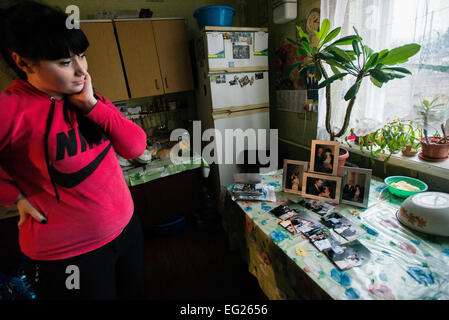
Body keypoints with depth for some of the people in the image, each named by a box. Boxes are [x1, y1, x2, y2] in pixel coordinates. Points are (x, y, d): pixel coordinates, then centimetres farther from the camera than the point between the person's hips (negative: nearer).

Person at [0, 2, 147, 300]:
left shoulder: (84, 96, -2)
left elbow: (136, 147, -11)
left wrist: (91, 104, -17)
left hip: (126, 226, 6)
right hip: (68, 252, -5)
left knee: (134, 291, 28)